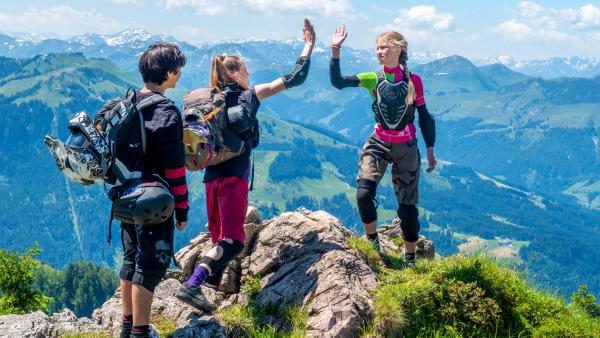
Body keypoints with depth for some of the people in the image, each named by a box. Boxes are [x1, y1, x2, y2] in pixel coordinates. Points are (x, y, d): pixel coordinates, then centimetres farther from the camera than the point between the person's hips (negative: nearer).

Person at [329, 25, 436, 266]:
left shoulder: (413, 81, -3)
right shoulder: (373, 80, -2)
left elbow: (424, 116, 5)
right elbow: (338, 82, -14)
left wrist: (430, 150, 5)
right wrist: (335, 51, -24)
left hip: (406, 148, 0)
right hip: (378, 144, 0)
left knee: (408, 203, 4)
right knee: (363, 193, -21)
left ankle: (410, 259, 19)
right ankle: (372, 241, 3)